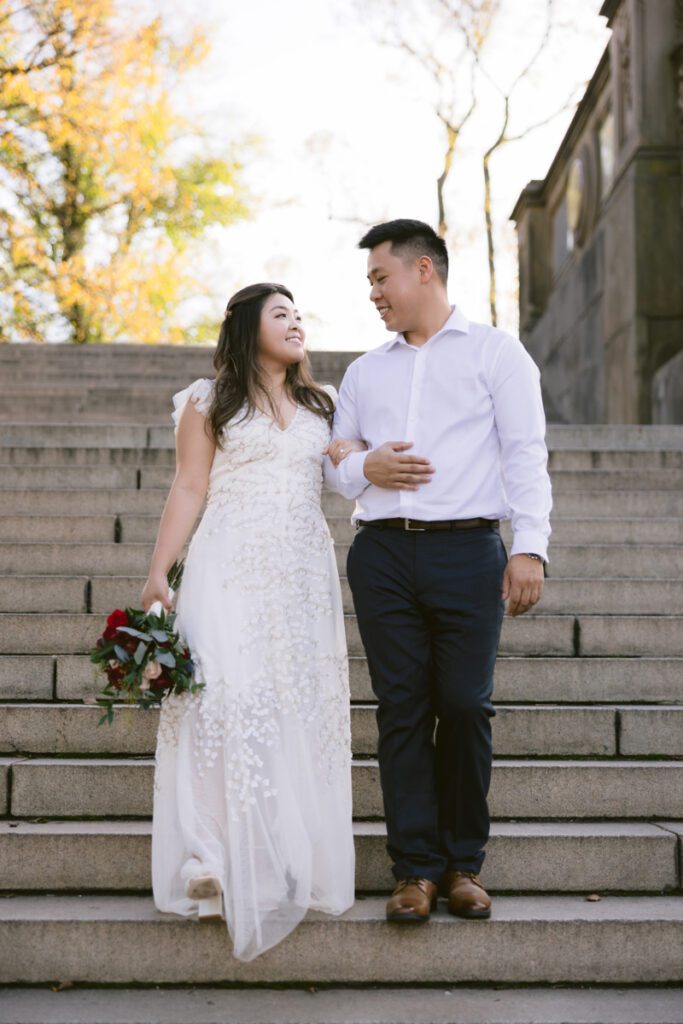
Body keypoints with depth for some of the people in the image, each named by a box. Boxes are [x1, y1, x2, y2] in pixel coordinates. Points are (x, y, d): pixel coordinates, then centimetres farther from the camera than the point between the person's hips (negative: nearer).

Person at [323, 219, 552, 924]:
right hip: (383, 553, 4)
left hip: (468, 550, -3)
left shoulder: (495, 352, 9)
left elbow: (525, 455, 0)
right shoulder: (364, 371, 22)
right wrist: (363, 469, -2)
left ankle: (464, 864, 11)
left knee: (466, 706, -3)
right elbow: (335, 465, 23)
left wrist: (529, 547, -12)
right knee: (401, 709, 0)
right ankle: (415, 867, 7)